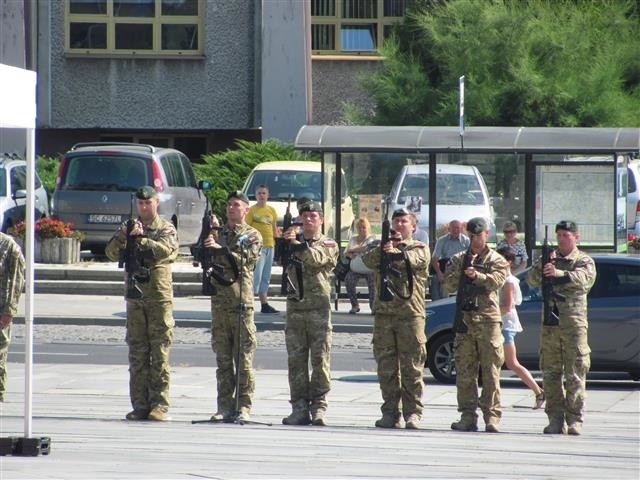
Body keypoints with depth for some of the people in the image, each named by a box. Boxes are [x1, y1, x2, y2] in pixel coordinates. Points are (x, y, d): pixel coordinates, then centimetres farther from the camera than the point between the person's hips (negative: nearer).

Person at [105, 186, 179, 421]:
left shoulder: (166, 228, 4)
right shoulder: (128, 228, 14)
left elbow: (167, 249, -16)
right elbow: (111, 253, 0)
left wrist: (140, 239, -21)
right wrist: (124, 236, -17)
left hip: (160, 297, -4)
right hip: (135, 297, 4)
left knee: (160, 352, -5)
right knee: (137, 353, 3)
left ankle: (159, 405, -5)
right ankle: (140, 406, 5)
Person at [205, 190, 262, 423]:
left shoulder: (252, 236, 5)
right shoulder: (218, 233, 16)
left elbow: (245, 259, -13)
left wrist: (219, 248, -23)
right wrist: (208, 234, -10)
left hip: (242, 301, -4)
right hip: (219, 300, 4)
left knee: (243, 358, -4)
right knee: (223, 358, 5)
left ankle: (243, 406, -2)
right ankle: (225, 406, 8)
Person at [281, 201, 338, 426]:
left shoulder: (328, 245, 5)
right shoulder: (294, 241, 18)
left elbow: (316, 259, -15)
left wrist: (296, 244, -28)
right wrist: (286, 241, -16)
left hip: (319, 307, -3)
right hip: (295, 306, 3)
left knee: (320, 360, -6)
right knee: (296, 359, 1)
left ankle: (319, 407, -4)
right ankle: (299, 408, 3)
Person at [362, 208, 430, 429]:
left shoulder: (420, 248, 9)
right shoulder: (383, 245, 18)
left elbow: (413, 259, -14)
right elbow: (368, 260, -2)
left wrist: (394, 253, -32)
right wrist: (383, 248, -20)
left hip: (410, 313, -3)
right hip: (384, 312, 3)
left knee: (411, 367, -4)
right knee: (386, 367, 3)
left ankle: (413, 413, -2)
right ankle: (390, 413, 7)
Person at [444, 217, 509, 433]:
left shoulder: (497, 261, 8)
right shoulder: (459, 259, 17)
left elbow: (496, 281, -10)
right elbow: (449, 283, 6)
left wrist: (476, 275, -25)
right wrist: (463, 270, -8)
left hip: (488, 319, -3)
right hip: (464, 318, 3)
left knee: (490, 371, -5)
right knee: (464, 371, 1)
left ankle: (492, 416, -5)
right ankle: (467, 416, 4)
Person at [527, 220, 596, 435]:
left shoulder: (584, 261, 5)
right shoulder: (550, 259, 16)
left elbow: (583, 278, -17)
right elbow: (532, 280, 4)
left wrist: (557, 273, -33)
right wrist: (541, 267, -18)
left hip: (574, 323, -4)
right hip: (550, 323, 4)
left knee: (575, 374, -6)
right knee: (551, 373, 2)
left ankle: (574, 420, -5)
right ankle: (556, 419, 5)